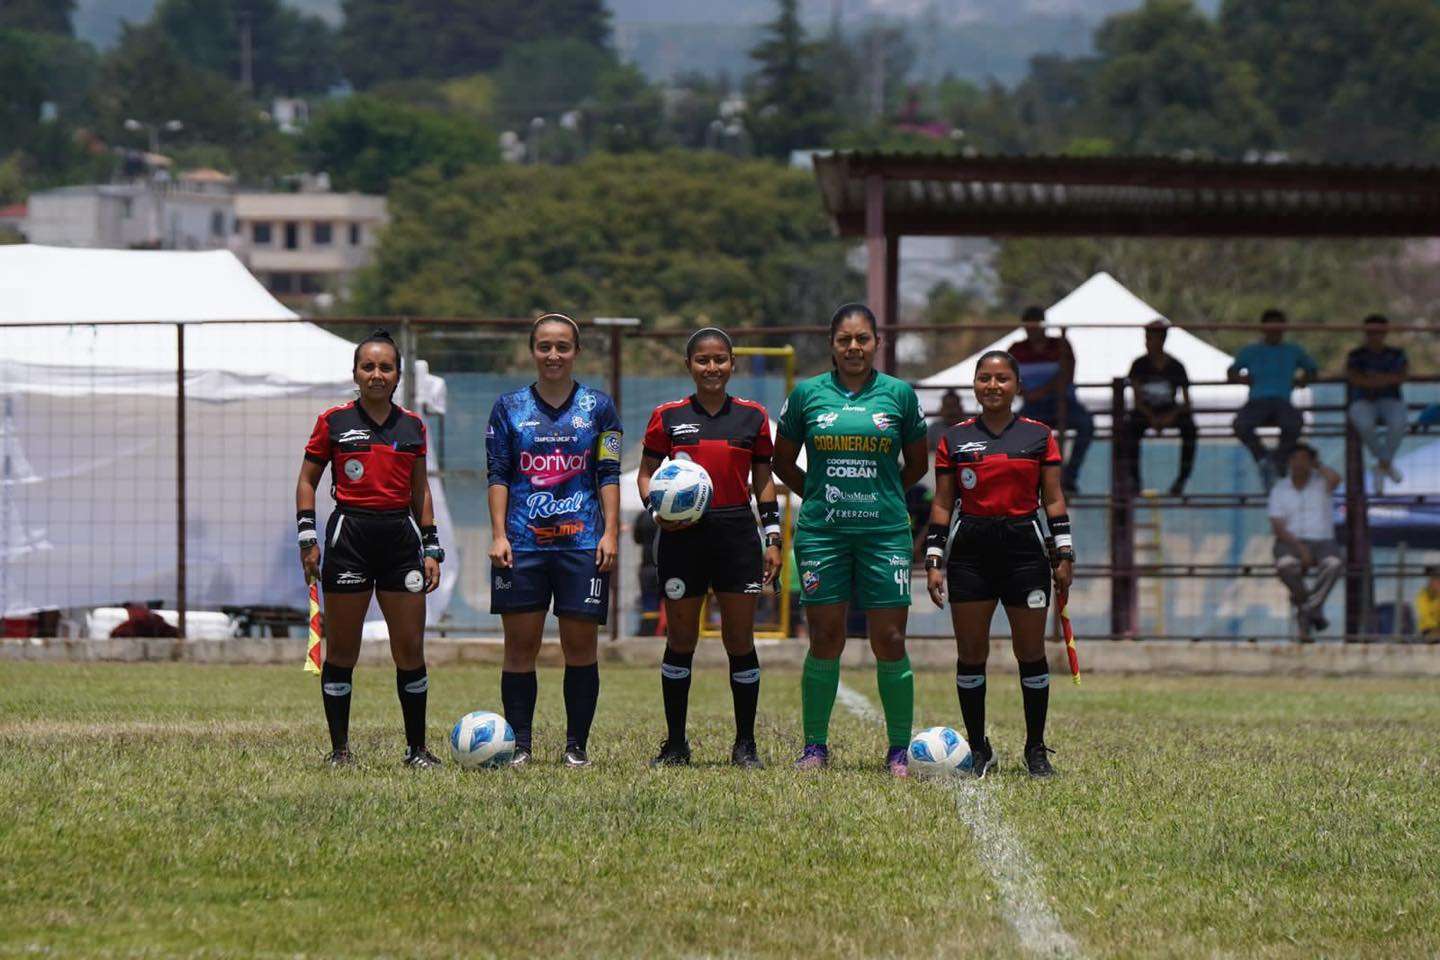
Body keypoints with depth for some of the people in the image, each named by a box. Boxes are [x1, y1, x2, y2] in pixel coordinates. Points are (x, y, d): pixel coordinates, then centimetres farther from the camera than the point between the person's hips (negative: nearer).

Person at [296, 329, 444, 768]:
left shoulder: (412, 426, 10)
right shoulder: (334, 422, 1)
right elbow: (307, 480, 5)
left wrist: (432, 549, 11)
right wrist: (307, 538, -4)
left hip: (400, 534, 3)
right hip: (349, 532, -3)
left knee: (410, 648, 1)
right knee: (341, 650, 0)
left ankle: (417, 748, 10)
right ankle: (339, 748, 8)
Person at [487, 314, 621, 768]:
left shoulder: (597, 407, 7)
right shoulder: (510, 407, 8)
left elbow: (609, 475, 6)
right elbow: (498, 475, 6)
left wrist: (610, 534, -4)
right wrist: (499, 536, -3)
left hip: (582, 542, 0)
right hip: (523, 541, 0)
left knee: (581, 645, -1)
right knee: (520, 646, -1)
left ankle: (577, 746, 6)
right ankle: (519, 745, 3)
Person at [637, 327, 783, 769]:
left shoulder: (753, 417, 7)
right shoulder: (667, 417, 3)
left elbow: (763, 481, 12)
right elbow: (646, 472, 8)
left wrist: (773, 538, 6)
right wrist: (656, 508, -12)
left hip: (736, 534, 1)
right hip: (683, 535, -1)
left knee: (740, 640, 0)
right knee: (680, 641, 3)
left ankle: (745, 744, 8)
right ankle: (675, 744, 12)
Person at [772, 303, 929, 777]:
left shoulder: (899, 395, 5)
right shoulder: (808, 394, 5)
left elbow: (916, 465, 16)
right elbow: (783, 462, 15)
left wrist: (879, 494, 10)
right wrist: (819, 494, 7)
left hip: (885, 532, 0)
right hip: (821, 533, 0)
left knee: (890, 643, -3)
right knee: (825, 640, 1)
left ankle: (899, 751, 5)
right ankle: (815, 746, 11)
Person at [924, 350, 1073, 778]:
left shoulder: (1039, 436, 6)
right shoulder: (955, 439, 7)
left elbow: (1054, 500, 7)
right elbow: (943, 505, 8)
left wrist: (1064, 554, 0)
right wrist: (934, 560, 2)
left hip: (1024, 549, -1)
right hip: (970, 552, 1)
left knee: (1031, 653, -1)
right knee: (970, 653, -1)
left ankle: (1036, 750, 9)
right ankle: (977, 750, 7)